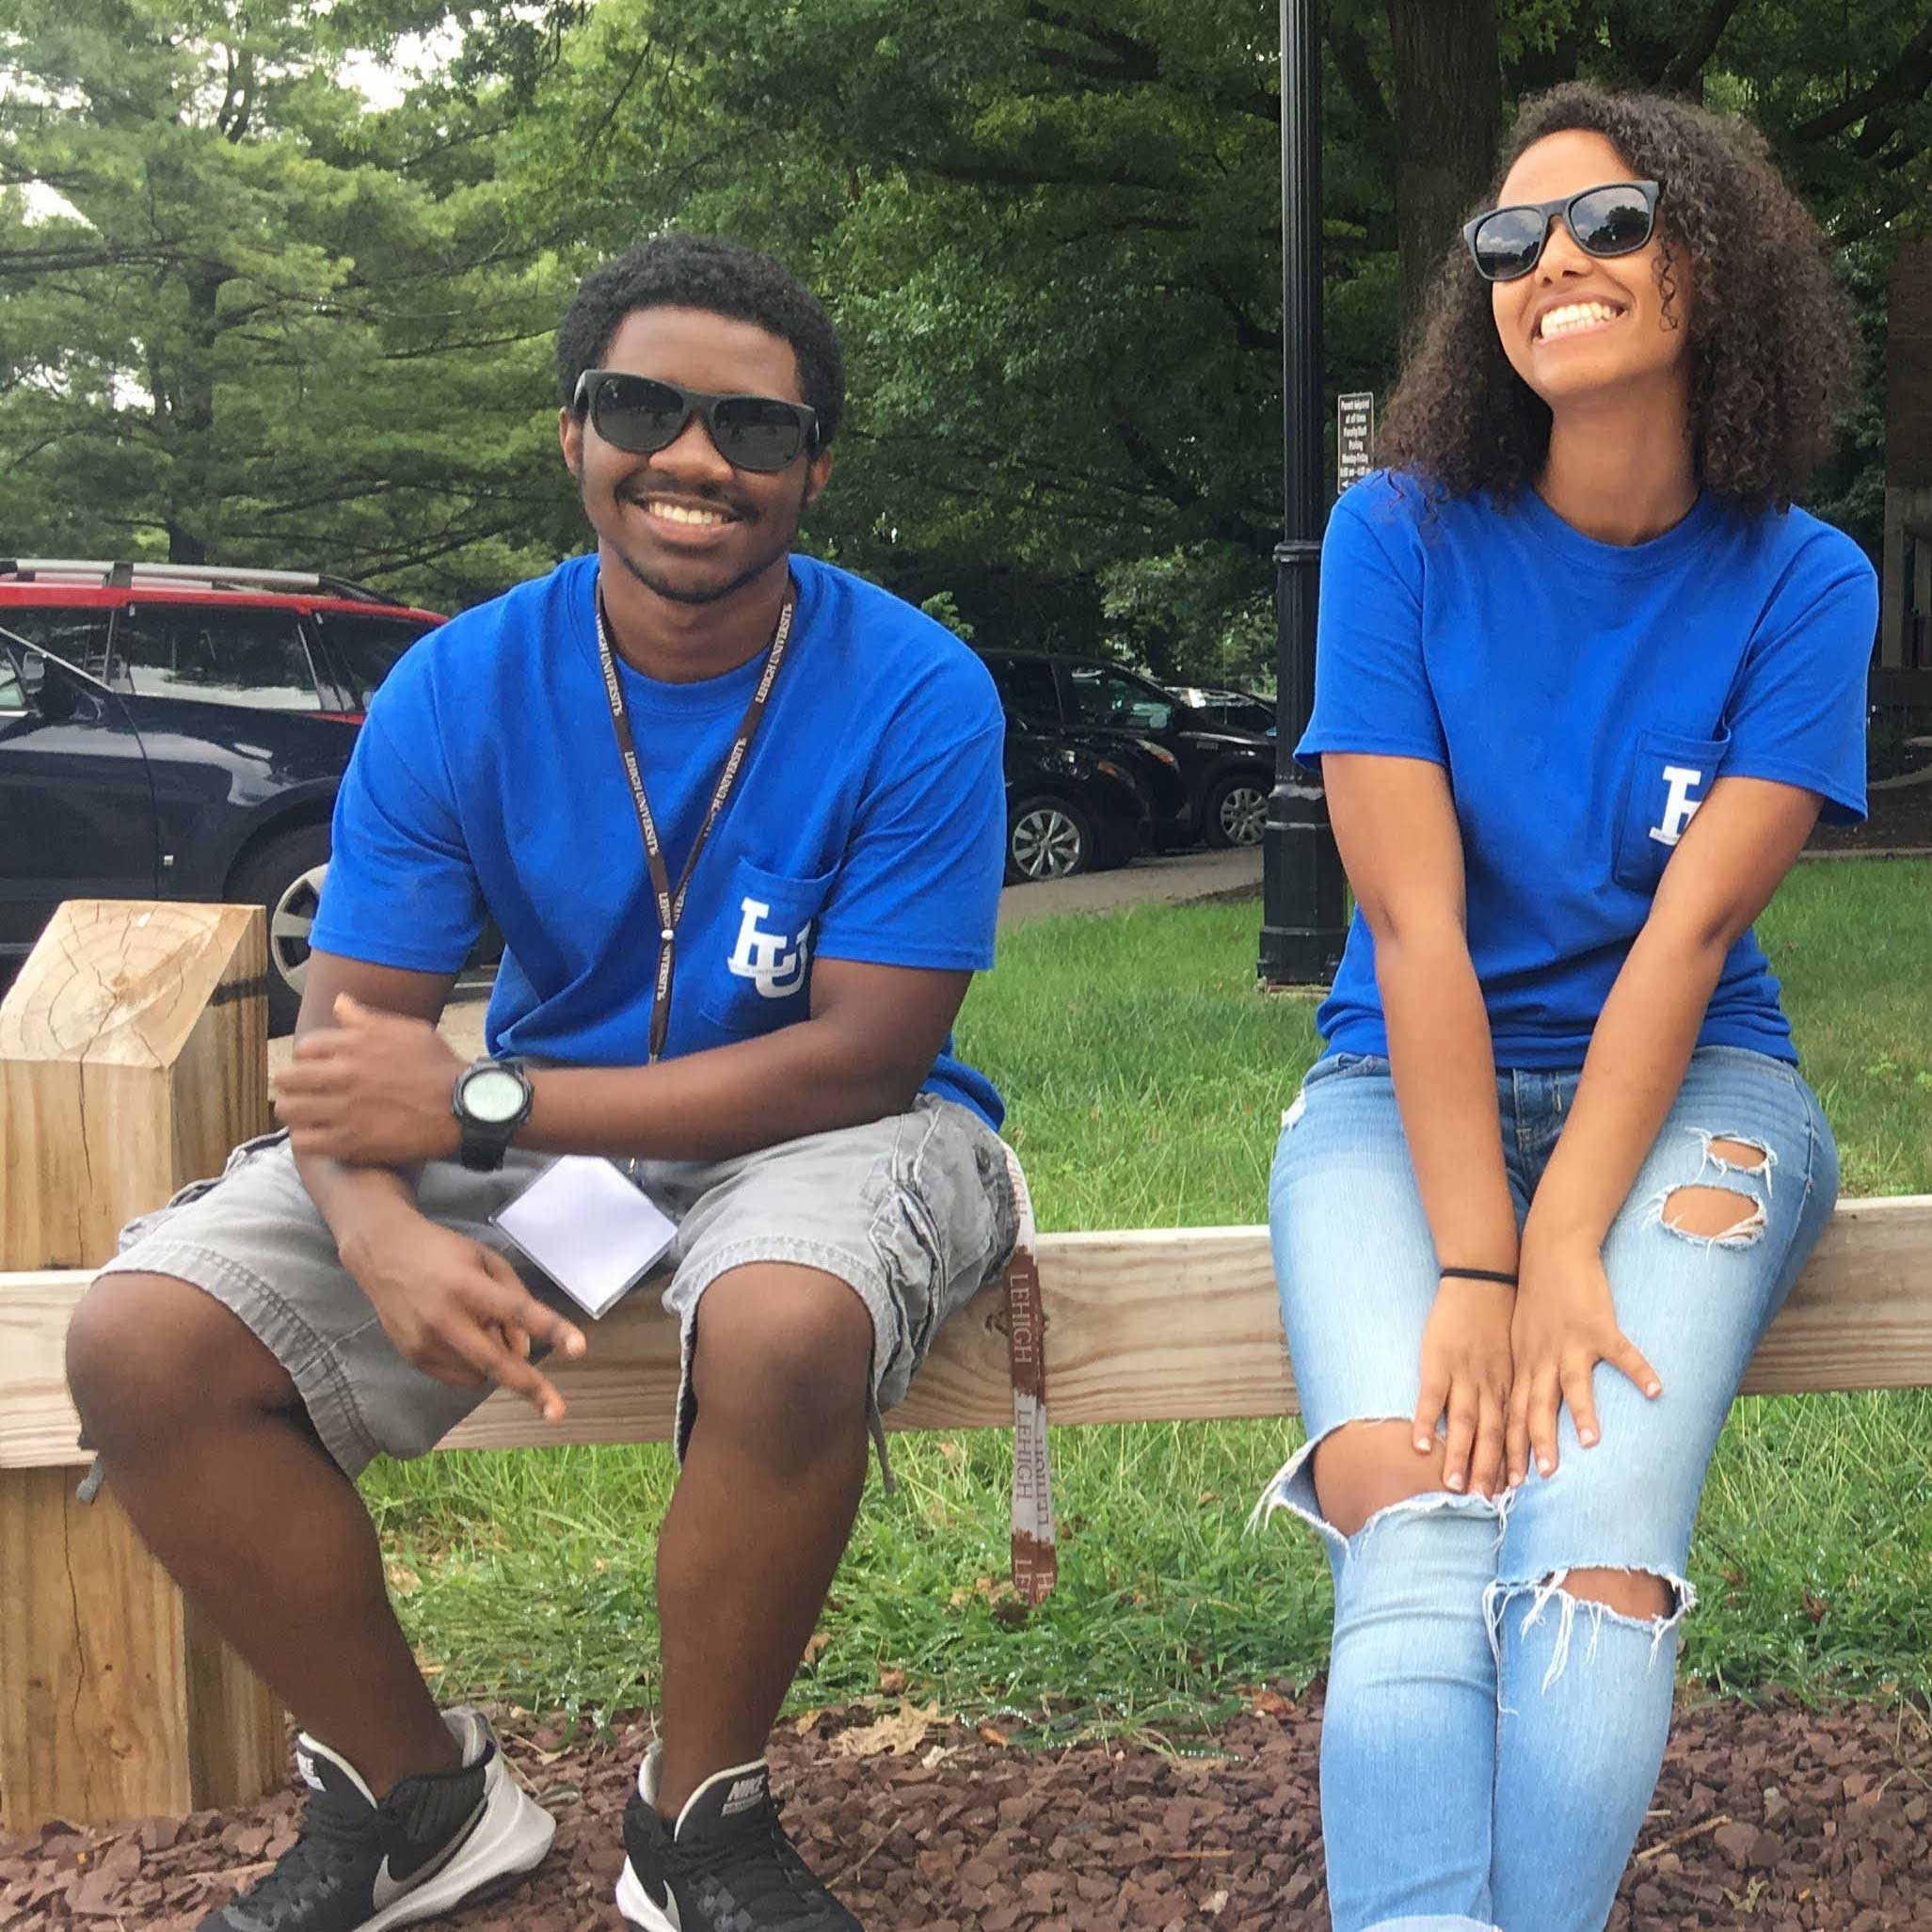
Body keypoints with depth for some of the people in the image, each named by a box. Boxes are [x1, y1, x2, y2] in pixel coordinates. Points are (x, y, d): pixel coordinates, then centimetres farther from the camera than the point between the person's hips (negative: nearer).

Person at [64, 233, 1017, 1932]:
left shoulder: (915, 694, -15)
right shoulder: (460, 690, -6)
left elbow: (863, 1057, -19)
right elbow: (354, 1040, -7)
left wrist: (481, 1109, -24)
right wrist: (385, 1233, -32)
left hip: (819, 1128, -3)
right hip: (537, 1127, 4)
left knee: (787, 1329, -40)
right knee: (143, 1343, -15)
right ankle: (417, 1796, 5)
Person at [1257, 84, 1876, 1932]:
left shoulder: (1802, 584, 0)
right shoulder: (1402, 536, -3)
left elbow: (1683, 941, -10)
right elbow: (1415, 924, -10)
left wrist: (1564, 1251, -21)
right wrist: (1475, 1270, -18)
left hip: (1686, 1089, 1)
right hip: (1410, 1089, 0)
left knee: (1597, 1561, -27)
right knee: (1417, 1559, -26)